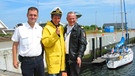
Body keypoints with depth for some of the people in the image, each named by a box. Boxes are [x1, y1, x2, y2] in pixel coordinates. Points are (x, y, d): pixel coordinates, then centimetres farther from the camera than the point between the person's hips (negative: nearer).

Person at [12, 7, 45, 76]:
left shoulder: (40, 28, 4)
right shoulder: (20, 28, -7)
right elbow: (15, 45, -2)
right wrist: (15, 60, -4)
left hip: (39, 59, 4)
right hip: (26, 61, -4)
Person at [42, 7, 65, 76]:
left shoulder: (61, 28, 13)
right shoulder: (47, 28, -8)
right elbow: (45, 43, -17)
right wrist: (55, 35, -26)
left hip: (61, 58, 7)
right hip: (52, 58, -7)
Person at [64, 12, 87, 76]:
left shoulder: (79, 30, -6)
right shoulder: (65, 29, 13)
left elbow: (83, 44, -11)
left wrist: (79, 56, -20)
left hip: (74, 57, -6)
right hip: (65, 56, 6)